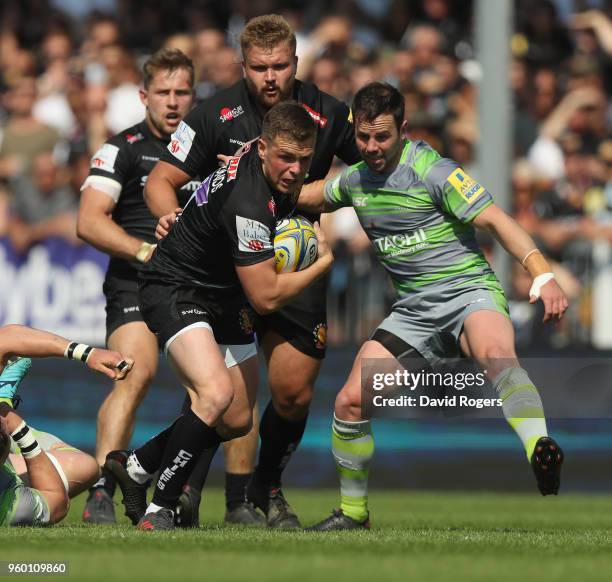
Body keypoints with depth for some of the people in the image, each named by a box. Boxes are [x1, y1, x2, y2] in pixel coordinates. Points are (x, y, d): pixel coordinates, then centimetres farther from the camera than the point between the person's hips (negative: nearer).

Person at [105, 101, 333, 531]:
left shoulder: (280, 177, -5)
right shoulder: (247, 203, -32)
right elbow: (267, 297, -26)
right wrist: (323, 262, -12)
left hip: (223, 298, 10)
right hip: (176, 290, -10)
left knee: (237, 421, 11)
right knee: (216, 392, -33)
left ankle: (135, 467, 31)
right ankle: (159, 510, -22)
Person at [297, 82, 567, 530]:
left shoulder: (433, 171, -11)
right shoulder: (355, 181, 10)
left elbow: (495, 220, -16)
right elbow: (307, 197, 33)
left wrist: (543, 276, -28)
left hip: (469, 292, -6)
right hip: (414, 310, 6)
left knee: (497, 353, -40)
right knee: (350, 400, -5)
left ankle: (539, 451, -62)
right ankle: (353, 510, 15)